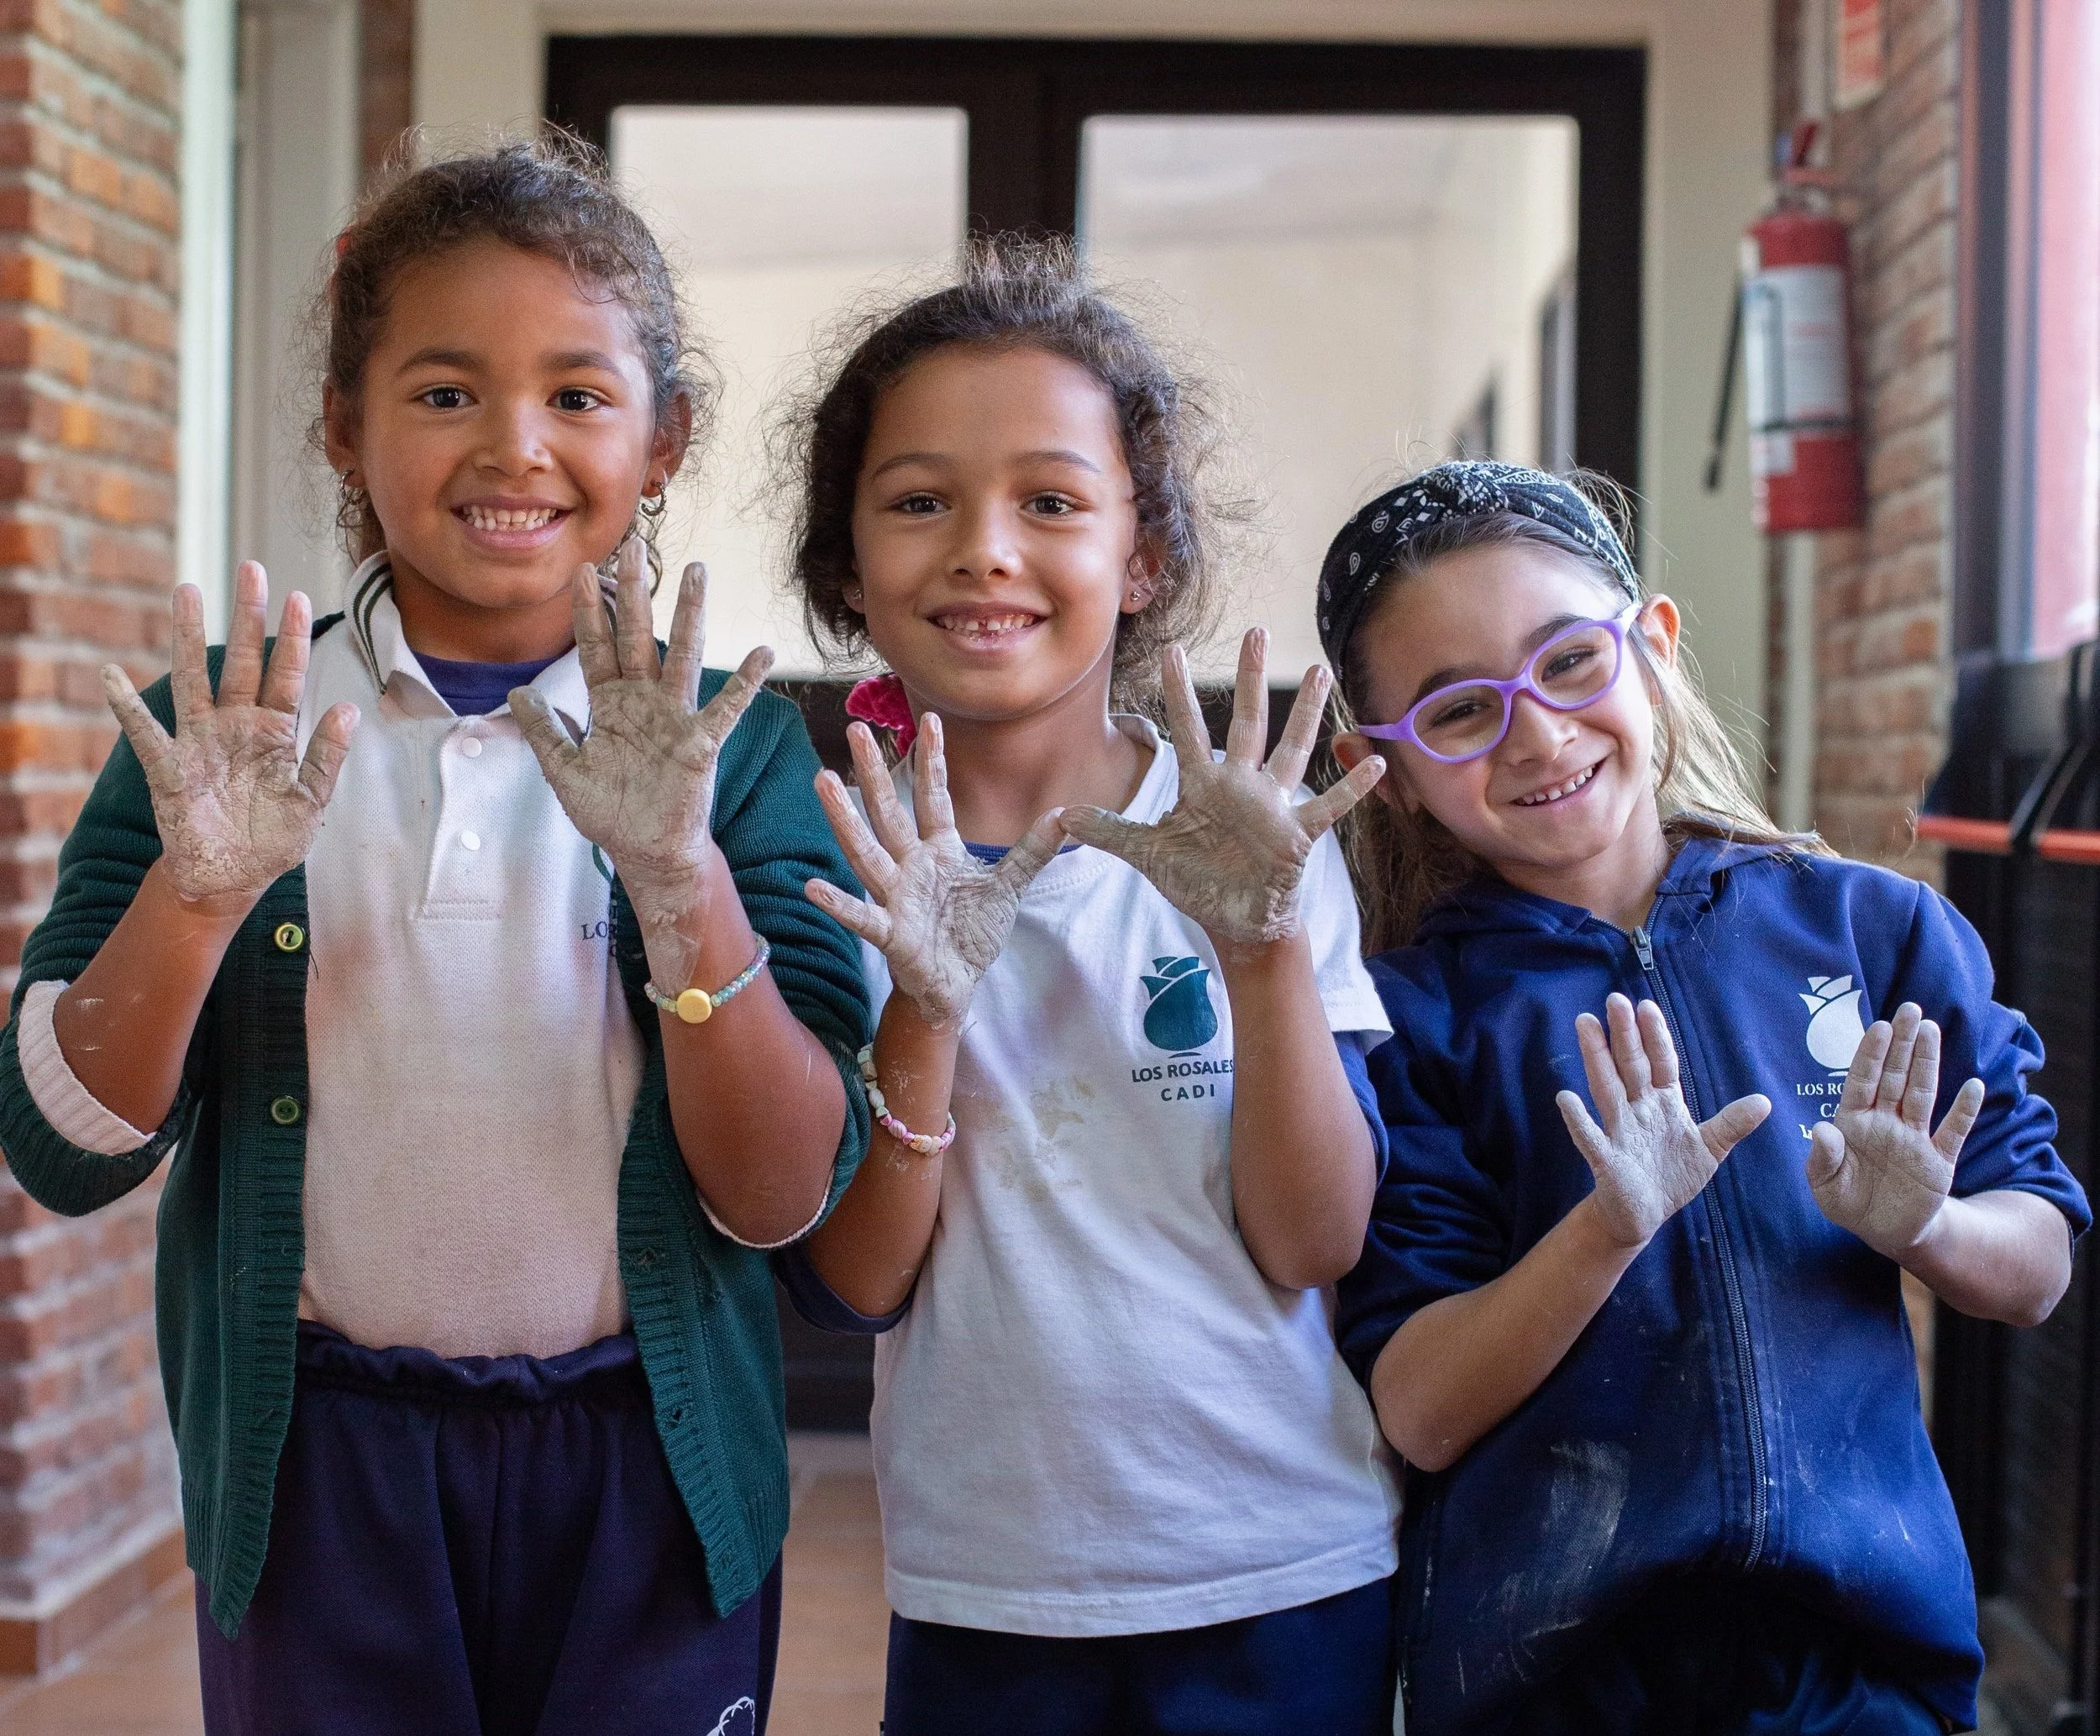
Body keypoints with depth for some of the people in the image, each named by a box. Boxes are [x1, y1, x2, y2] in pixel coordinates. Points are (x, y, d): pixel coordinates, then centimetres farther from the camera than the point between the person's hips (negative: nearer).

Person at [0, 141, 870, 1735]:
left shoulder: (733, 745, -4)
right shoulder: (223, 722, -3)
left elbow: (787, 1198, -10)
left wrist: (684, 881, -24)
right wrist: (198, 891, -22)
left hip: (646, 1479, 0)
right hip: (314, 1467, 0)